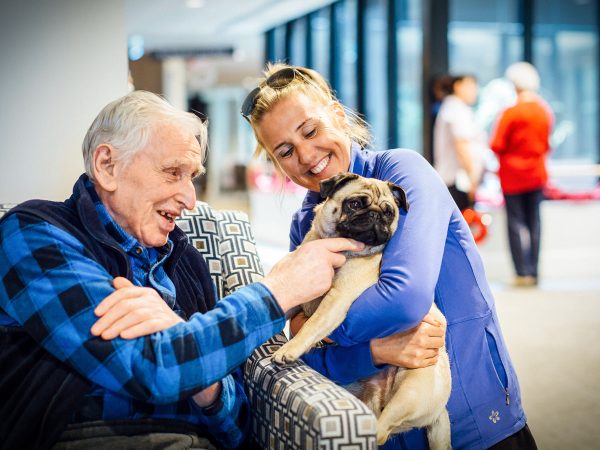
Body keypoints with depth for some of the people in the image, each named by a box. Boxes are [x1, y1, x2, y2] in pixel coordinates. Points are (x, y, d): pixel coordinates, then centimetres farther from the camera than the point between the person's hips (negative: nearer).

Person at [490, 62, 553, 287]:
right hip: (537, 174, 5)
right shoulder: (545, 111, 3)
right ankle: (533, 272, 11)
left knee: (516, 222, 0)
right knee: (533, 222, 9)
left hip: (513, 175, -5)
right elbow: (546, 144, 13)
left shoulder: (511, 112, -15)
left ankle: (523, 273, -5)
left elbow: (497, 146, -13)